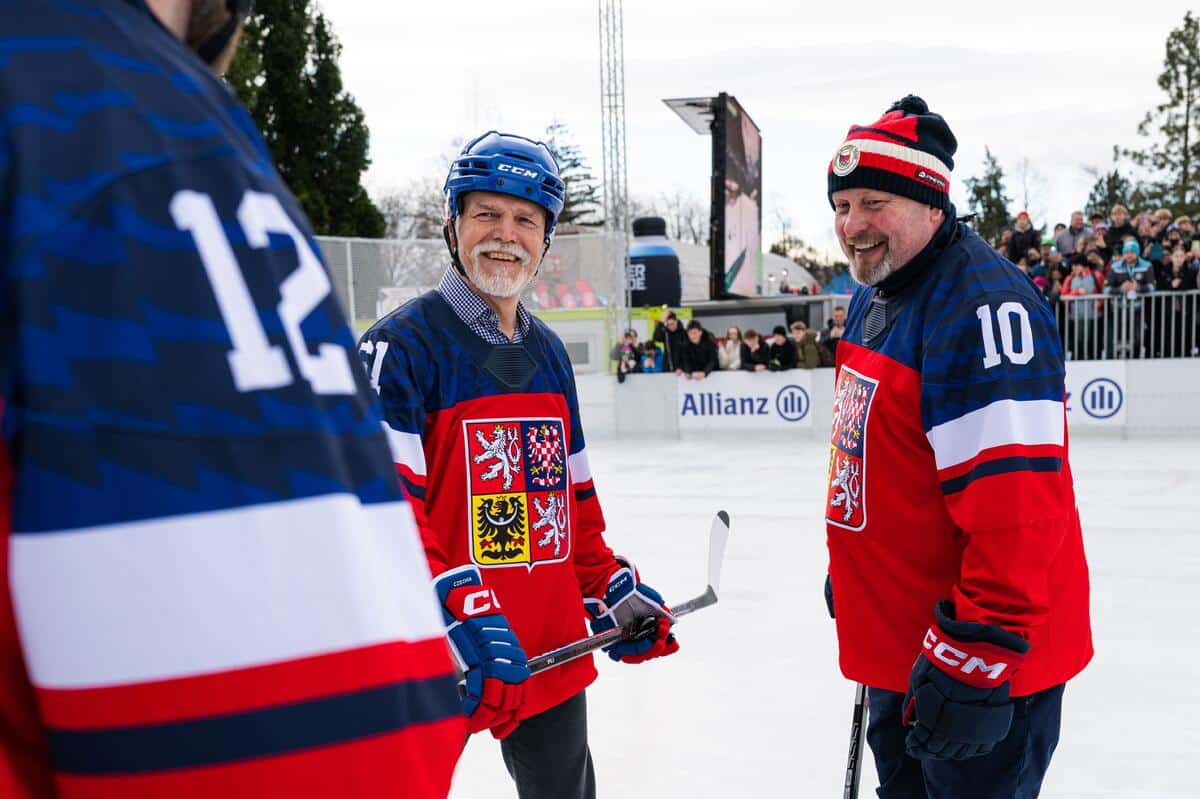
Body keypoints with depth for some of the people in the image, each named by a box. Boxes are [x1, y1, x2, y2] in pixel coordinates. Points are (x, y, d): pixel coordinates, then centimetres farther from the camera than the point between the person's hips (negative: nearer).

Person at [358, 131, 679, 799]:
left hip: (552, 652, 7)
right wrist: (459, 617, -28)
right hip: (436, 665, -6)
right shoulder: (402, 344, -11)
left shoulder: (551, 354, 12)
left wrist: (614, 589, 13)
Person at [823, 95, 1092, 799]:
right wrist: (850, 572, 24)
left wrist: (976, 656, -27)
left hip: (982, 664, -10)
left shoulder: (981, 302, -22)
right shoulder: (873, 300, 10)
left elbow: (1014, 501, -28)